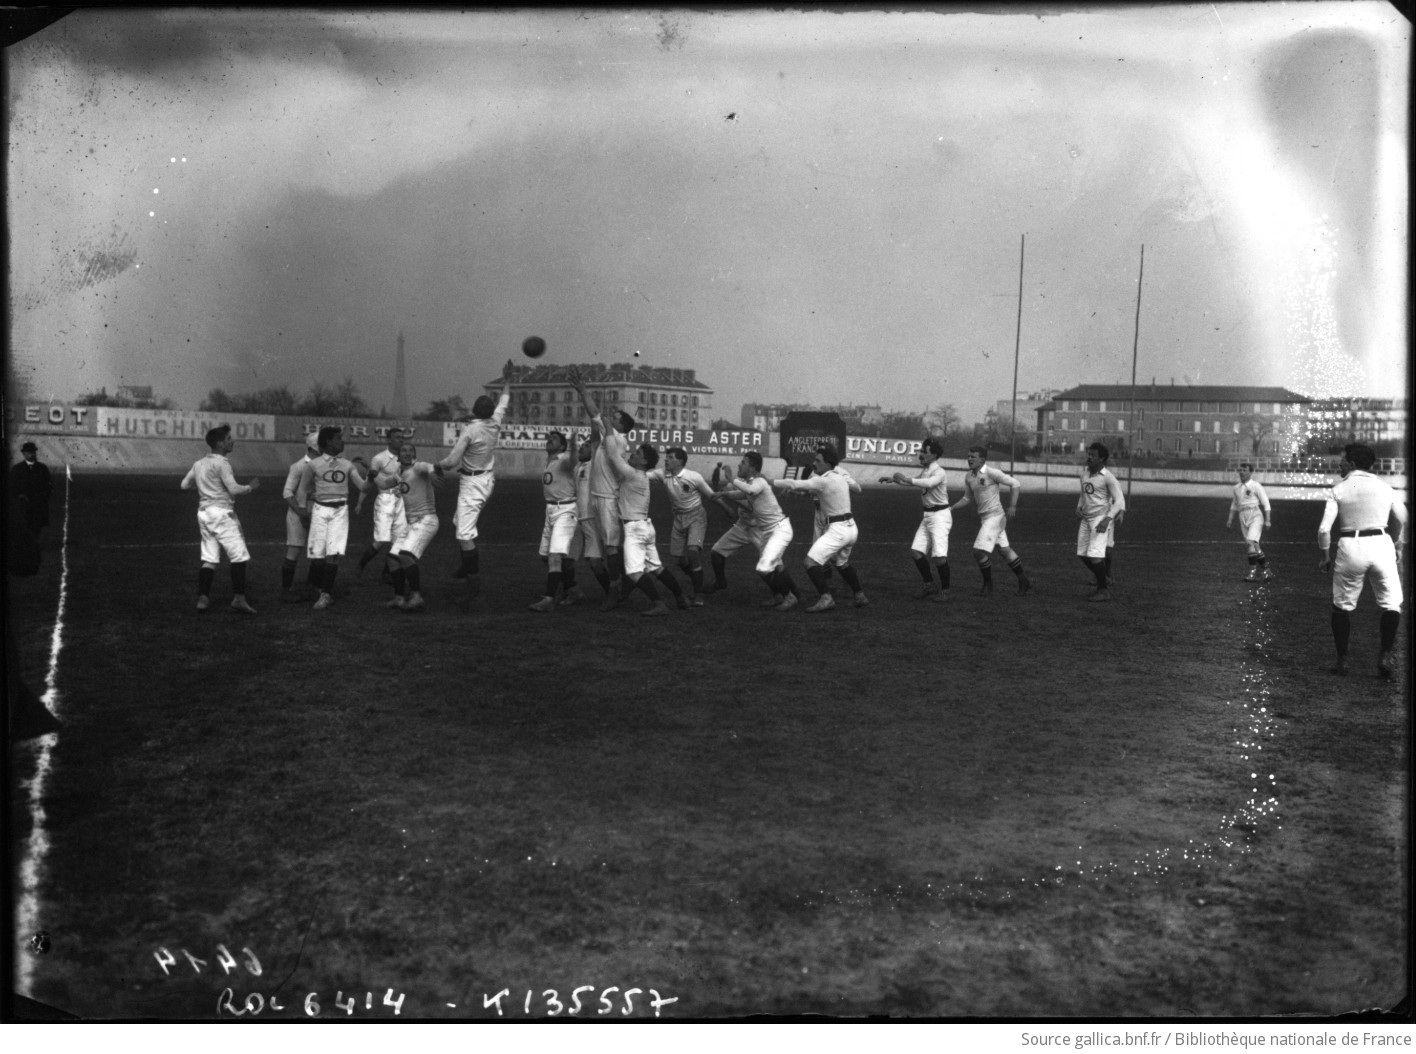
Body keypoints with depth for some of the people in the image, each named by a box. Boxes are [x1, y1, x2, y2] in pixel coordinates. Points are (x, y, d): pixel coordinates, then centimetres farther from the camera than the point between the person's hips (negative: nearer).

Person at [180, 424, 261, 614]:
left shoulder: (199, 463, 13)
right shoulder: (221, 463, -12)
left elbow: (184, 485, 18)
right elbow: (234, 489, -17)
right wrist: (250, 486, 0)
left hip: (203, 512, 9)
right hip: (221, 512, -8)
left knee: (209, 558, 11)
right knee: (238, 556, -5)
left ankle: (203, 598, 6)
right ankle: (238, 598, -10)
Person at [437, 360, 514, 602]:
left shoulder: (470, 430, -21)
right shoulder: (495, 423, -3)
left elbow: (452, 461, -20)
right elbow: (504, 401, 18)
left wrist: (437, 466, 1)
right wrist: (507, 380, 32)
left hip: (472, 483, -8)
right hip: (488, 480, 8)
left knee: (464, 533, -9)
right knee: (458, 523, 24)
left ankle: (474, 577, -13)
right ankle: (469, 564, 29)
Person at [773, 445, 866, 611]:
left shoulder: (823, 481, -16)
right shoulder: (841, 476, 8)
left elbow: (794, 484, -20)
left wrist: (771, 483, -12)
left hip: (838, 529, -9)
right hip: (851, 527, 9)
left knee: (811, 561, -12)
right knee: (842, 564, 30)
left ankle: (826, 598, -20)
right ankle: (859, 595, 39)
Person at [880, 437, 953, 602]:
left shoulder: (939, 472, -16)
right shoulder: (924, 470, 10)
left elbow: (928, 483, -37)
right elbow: (910, 482, 25)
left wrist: (906, 478, -37)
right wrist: (893, 478, 11)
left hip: (940, 515, -8)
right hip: (927, 515, 8)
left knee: (939, 555, -13)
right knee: (916, 552, 3)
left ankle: (945, 590, 5)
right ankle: (929, 585, 20)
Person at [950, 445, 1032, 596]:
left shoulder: (991, 472, -16)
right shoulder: (968, 476, 7)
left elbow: (1015, 484, -12)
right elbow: (968, 498, 18)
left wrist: (1012, 506, -18)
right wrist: (951, 508, 7)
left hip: (995, 516, -8)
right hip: (984, 517, 8)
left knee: (980, 551, -12)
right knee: (1004, 550, 14)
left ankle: (988, 585, 5)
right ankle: (1024, 582, 26)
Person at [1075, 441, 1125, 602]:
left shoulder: (1108, 477, -13)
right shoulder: (1084, 472, 8)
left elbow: (1119, 501, -14)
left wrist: (1107, 519, -25)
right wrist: (1079, 508, 5)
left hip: (1100, 519, -7)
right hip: (1086, 519, 7)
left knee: (1095, 555, -14)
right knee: (1082, 554, 10)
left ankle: (1103, 590, 2)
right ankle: (1103, 580, 31)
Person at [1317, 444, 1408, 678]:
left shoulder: (1338, 489, 0)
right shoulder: (1384, 486, 7)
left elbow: (1324, 529, -6)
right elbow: (1404, 520, 12)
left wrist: (1326, 556, 6)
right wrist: (1399, 548, 24)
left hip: (1350, 547, -1)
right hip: (1381, 544, 1)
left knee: (1342, 606, 12)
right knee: (1391, 605, 12)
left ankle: (1342, 661, 15)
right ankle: (1385, 657, 5)